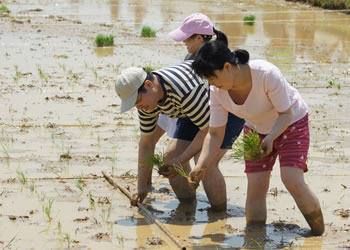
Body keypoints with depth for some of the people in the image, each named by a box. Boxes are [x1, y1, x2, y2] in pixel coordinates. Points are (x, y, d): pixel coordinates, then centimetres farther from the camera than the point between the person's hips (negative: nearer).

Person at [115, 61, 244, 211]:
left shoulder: (185, 91, -39)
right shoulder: (147, 98, -12)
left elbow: (209, 129, -29)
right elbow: (146, 143, -2)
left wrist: (181, 160, -25)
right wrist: (141, 187, -1)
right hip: (200, 110, 8)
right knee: (171, 155, -5)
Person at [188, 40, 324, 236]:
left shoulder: (267, 74, -37)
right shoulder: (217, 91, -21)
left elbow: (286, 113, -25)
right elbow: (215, 133, -14)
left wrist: (270, 138, -42)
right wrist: (201, 165, -28)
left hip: (291, 123, -4)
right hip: (256, 130, 4)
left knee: (292, 180, -20)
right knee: (255, 185, -8)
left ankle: (319, 232, -1)